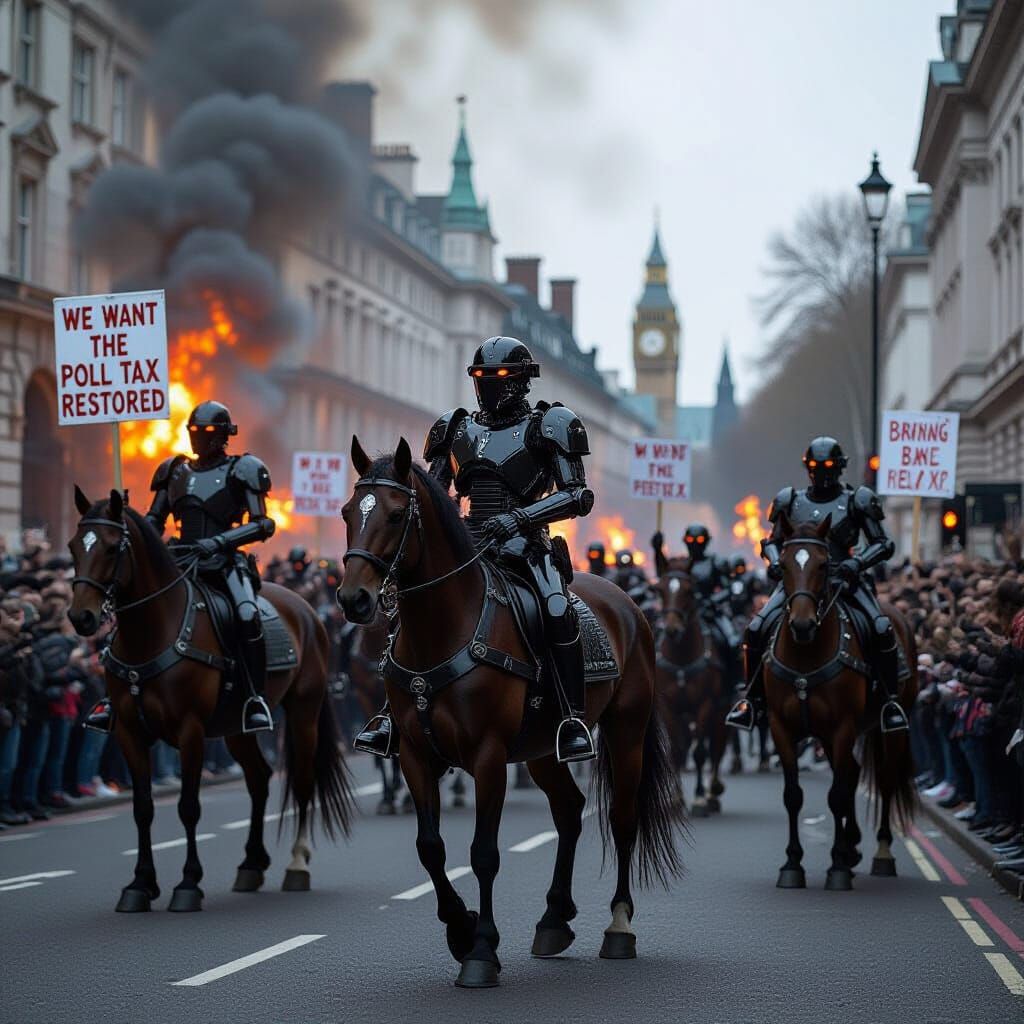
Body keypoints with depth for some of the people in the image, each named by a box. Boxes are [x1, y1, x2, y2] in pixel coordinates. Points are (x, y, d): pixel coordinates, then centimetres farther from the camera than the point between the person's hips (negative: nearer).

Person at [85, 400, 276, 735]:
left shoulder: (241, 471, 1)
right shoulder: (175, 471, 16)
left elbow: (262, 525, -5)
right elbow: (154, 520, 21)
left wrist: (219, 541, -19)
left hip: (223, 563, -5)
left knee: (248, 616, -32)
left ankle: (256, 700, -24)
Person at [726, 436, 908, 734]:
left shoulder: (856, 501, 3)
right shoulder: (791, 502, 11)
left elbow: (883, 544, 3)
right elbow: (773, 541, 21)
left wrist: (857, 562, -16)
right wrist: (775, 560, -2)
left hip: (843, 579, -2)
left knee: (881, 629, -25)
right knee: (756, 629, -16)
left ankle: (891, 700, -10)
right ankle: (753, 698, 2)